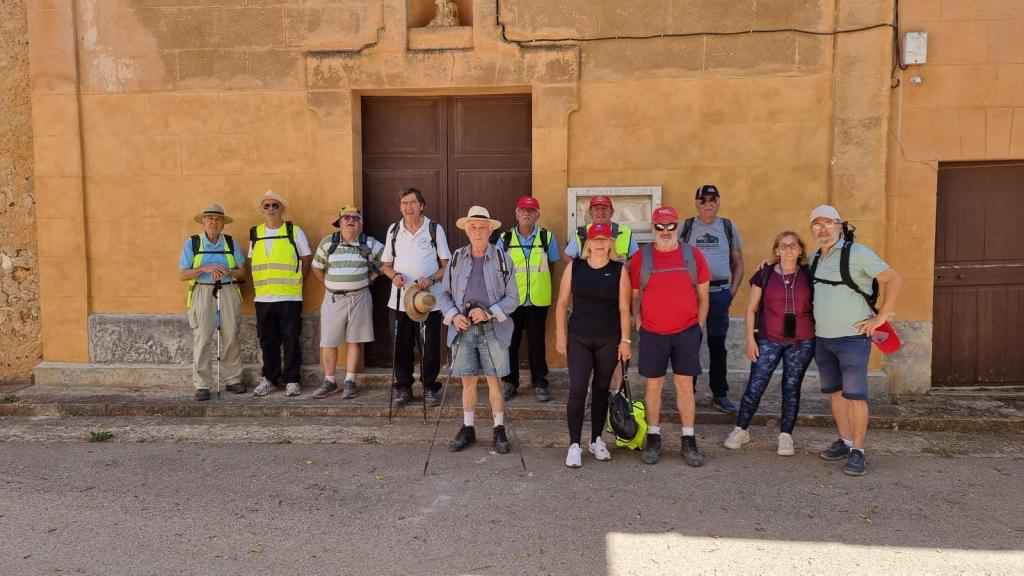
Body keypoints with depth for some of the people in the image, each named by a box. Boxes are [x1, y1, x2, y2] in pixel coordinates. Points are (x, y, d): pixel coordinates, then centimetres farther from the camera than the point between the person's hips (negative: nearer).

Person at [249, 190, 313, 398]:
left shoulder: (294, 231, 1)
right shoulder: (255, 233, 10)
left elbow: (306, 259, 7)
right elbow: (252, 261, 18)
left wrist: (295, 280, 8)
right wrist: (262, 281, 9)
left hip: (290, 296, -3)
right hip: (263, 297, 3)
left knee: (291, 340, 0)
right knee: (267, 341, 8)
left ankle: (292, 380, 10)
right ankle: (268, 378, 20)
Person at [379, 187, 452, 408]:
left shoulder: (435, 229, 1)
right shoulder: (393, 230, 9)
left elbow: (447, 264, 3)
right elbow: (385, 264, 15)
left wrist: (431, 279, -15)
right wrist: (394, 275, -7)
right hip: (400, 300, 2)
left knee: (430, 346, 2)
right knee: (401, 346, 5)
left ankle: (429, 387, 16)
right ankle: (403, 388, 19)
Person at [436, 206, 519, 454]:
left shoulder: (502, 258, 0)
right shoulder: (457, 258, 6)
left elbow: (512, 298, 0)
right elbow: (444, 294, 10)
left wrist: (489, 313, -14)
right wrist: (453, 315, -8)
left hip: (492, 329, -2)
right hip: (463, 328, 2)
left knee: (494, 380, 2)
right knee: (468, 380, 9)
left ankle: (499, 430, 14)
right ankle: (468, 429, 21)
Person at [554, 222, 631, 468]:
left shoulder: (619, 270, -2)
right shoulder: (575, 267, 0)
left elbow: (624, 308, -2)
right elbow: (562, 303, 4)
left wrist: (625, 340, -5)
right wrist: (560, 334, 0)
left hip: (609, 340, 0)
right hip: (578, 339, 0)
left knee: (601, 390, 10)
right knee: (577, 390, -7)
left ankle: (596, 440, 25)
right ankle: (574, 445, 2)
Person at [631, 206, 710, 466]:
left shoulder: (693, 255, 2)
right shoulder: (641, 257, 0)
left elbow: (703, 296, 7)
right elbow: (633, 296, 5)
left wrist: (699, 326, 5)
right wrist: (639, 323, 1)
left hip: (686, 332, 0)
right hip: (653, 334, 0)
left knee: (685, 385, 6)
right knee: (653, 384, 7)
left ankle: (689, 440, 15)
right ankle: (653, 438, 20)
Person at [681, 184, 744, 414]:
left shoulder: (728, 227, 9)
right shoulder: (686, 227, 4)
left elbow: (738, 264, 12)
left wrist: (732, 292, 3)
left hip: (720, 293, 1)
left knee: (717, 344, 7)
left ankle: (720, 395, 16)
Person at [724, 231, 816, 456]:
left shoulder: (808, 275, 3)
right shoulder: (765, 274, 1)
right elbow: (751, 308, 3)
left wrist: (818, 336, 2)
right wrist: (750, 338, -3)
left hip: (802, 342, 1)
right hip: (768, 341, -1)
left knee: (792, 387, 7)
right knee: (755, 386, 0)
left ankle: (786, 435, 18)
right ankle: (740, 430, 15)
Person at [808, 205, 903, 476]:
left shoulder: (857, 253, -11)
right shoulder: (815, 258, 9)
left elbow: (894, 280, -11)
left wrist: (880, 317, -12)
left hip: (853, 338, -7)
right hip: (822, 339, 7)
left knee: (854, 395, -5)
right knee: (835, 392, 13)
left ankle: (858, 452, 2)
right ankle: (845, 442, 25)